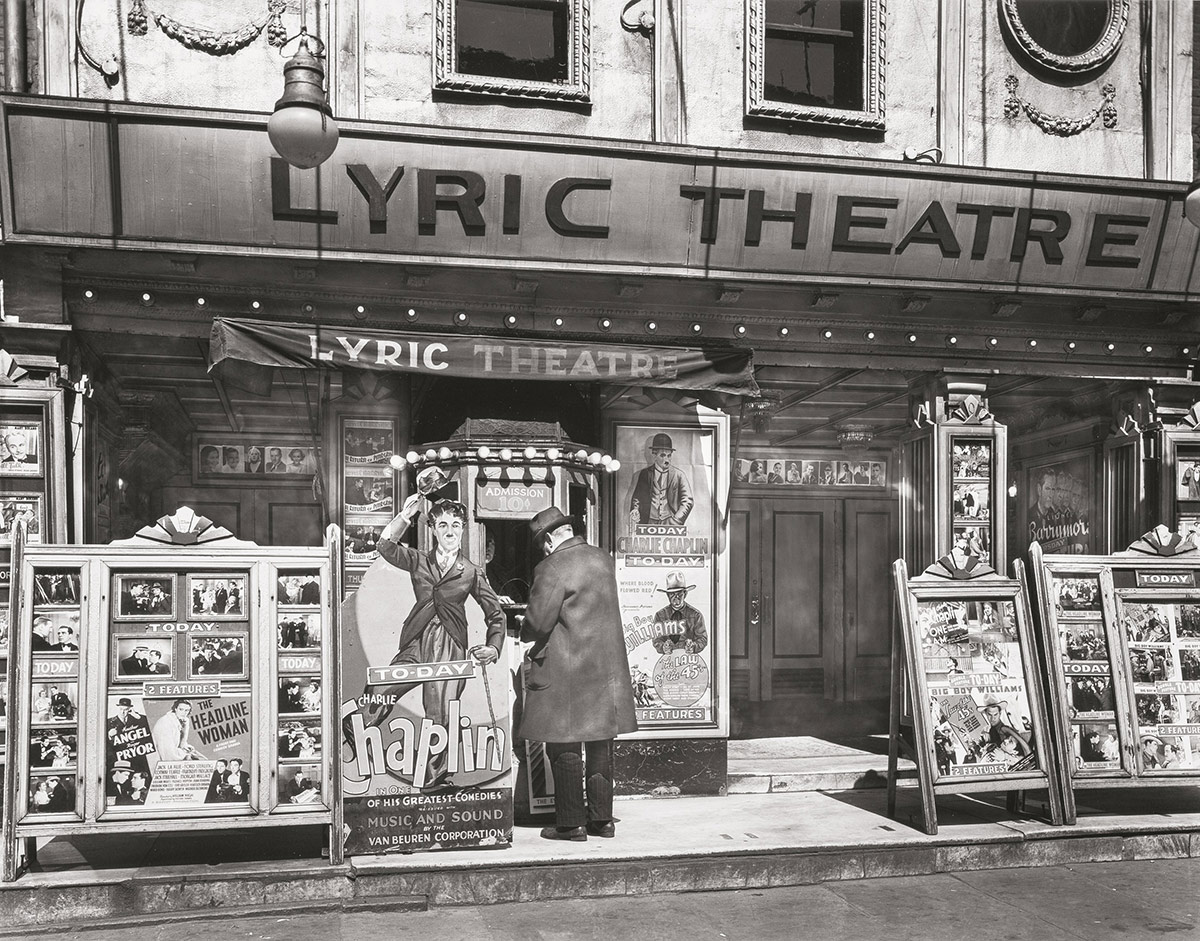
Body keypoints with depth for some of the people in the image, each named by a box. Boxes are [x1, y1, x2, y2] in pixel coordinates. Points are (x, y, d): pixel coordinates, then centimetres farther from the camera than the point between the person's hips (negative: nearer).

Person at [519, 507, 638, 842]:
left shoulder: (552, 569, -16)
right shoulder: (604, 559, 7)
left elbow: (538, 623, -17)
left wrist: (526, 634, 6)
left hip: (566, 673, -7)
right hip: (607, 669, 7)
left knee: (565, 749, 3)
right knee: (600, 747, 14)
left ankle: (571, 823, 8)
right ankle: (602, 818, 20)